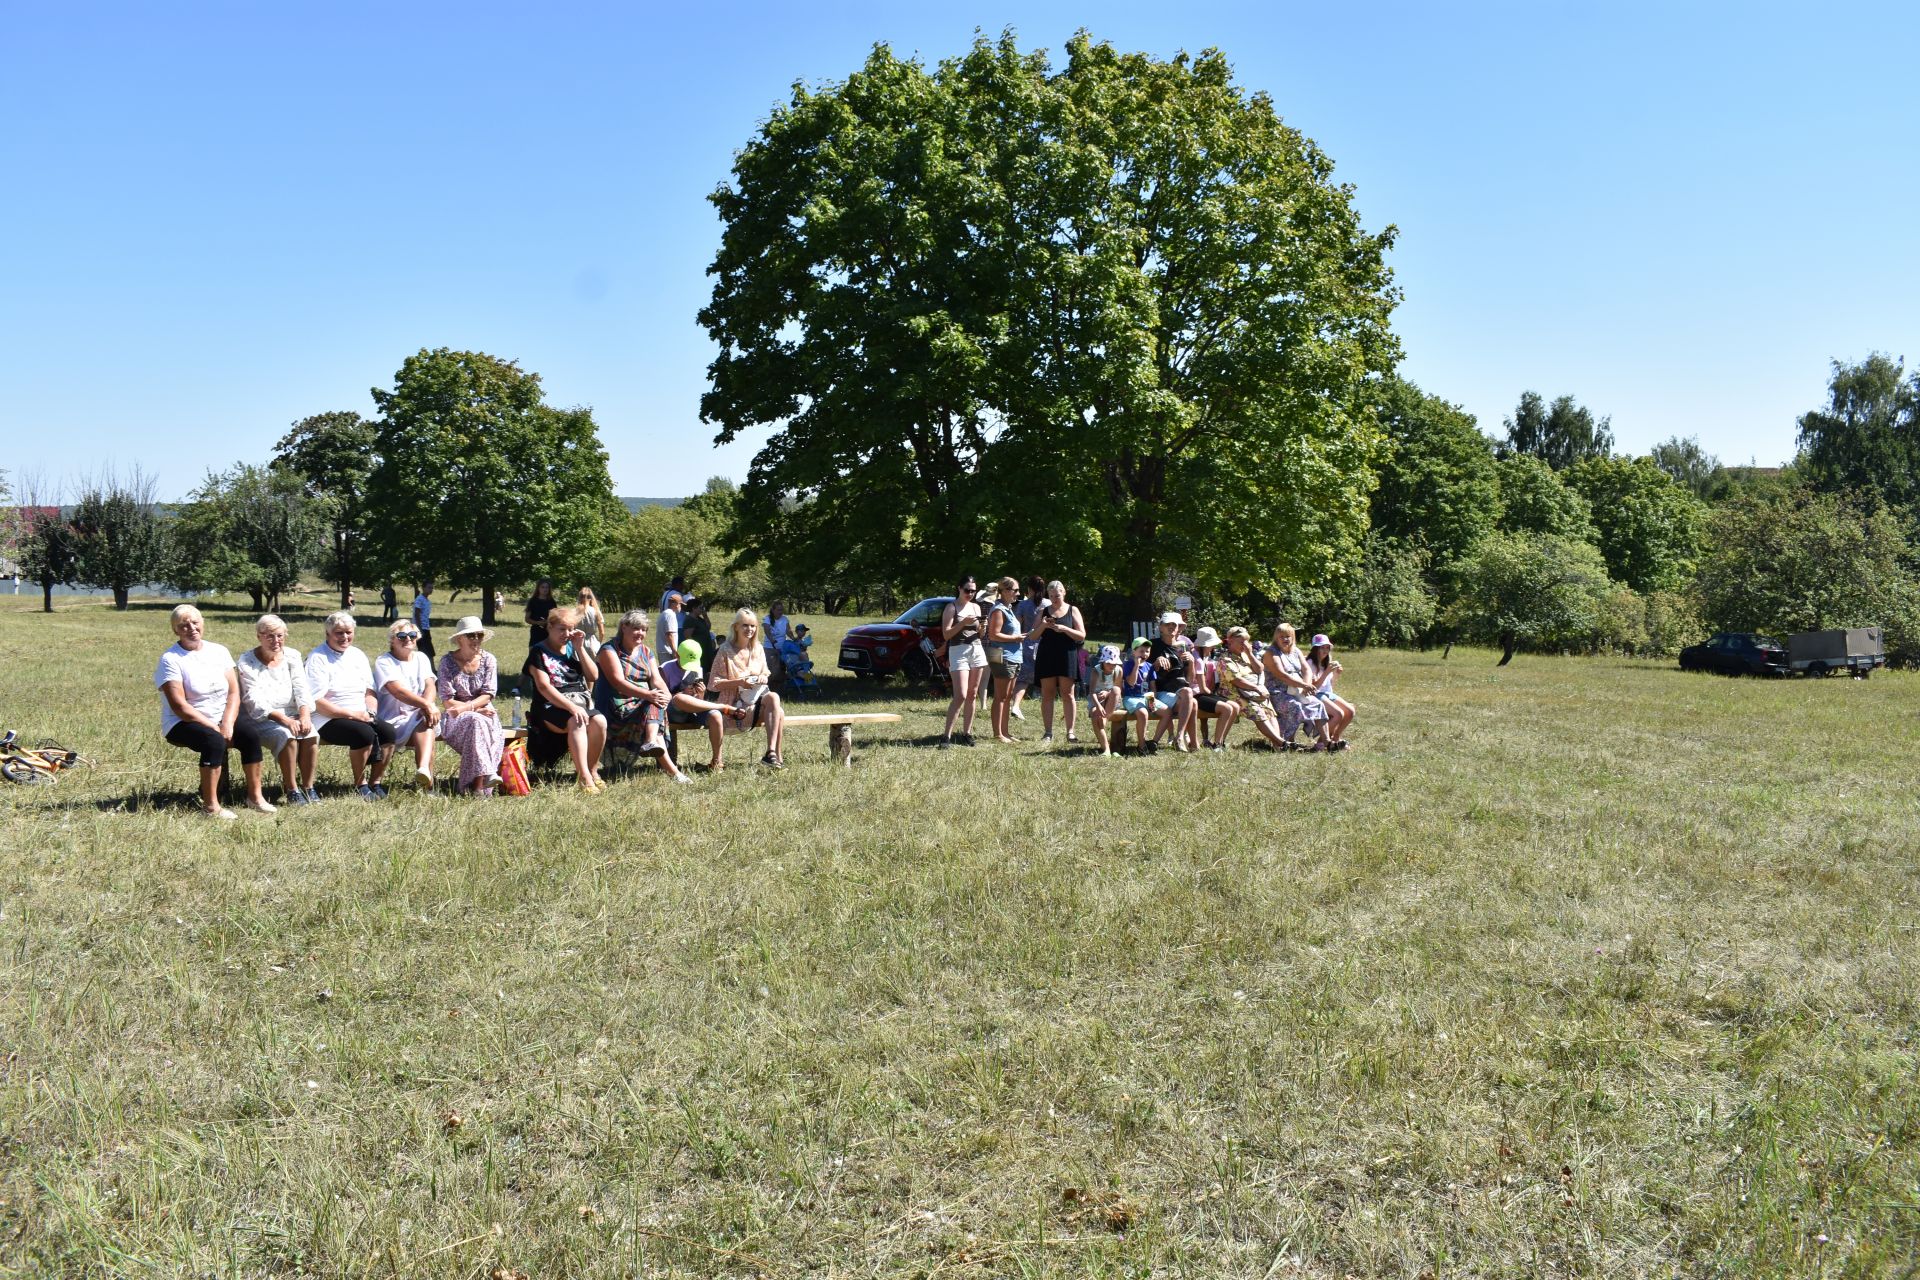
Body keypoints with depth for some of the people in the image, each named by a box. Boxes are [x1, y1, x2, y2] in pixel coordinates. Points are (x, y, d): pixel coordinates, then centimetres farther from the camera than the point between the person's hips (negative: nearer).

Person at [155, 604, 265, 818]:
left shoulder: (219, 651, 8)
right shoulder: (170, 659, -8)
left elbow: (234, 692, 2)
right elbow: (179, 706, -15)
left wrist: (227, 725, -15)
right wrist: (215, 728, -19)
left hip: (221, 719, 5)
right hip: (183, 723, -5)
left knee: (251, 734, -22)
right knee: (215, 741, -33)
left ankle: (255, 796, -12)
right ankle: (210, 805, -26)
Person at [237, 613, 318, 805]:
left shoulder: (292, 656, 10)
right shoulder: (247, 661, -3)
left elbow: (301, 688, 1)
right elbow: (255, 701, -13)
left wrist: (305, 715, -19)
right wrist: (283, 719, -26)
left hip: (291, 716, 4)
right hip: (260, 719, -4)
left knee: (311, 735, -26)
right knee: (287, 736, -32)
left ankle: (308, 786, -14)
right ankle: (291, 789, -21)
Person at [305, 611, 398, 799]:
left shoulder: (358, 655, 17)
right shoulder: (317, 658, -5)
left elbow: (369, 692, 18)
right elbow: (316, 702, -13)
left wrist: (371, 712, -5)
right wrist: (352, 714, -16)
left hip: (361, 717, 6)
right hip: (328, 720, -6)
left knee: (388, 731, -21)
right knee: (364, 733, -32)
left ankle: (375, 782, -6)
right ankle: (359, 785, -12)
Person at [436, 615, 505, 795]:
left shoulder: (488, 660, 5)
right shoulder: (448, 662, -2)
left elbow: (488, 695, -3)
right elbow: (447, 701, -7)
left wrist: (466, 706, -19)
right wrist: (476, 708, -15)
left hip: (485, 714, 2)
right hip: (455, 719, -2)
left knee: (496, 734, -31)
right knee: (476, 721, -35)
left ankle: (478, 784, -34)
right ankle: (486, 774, -42)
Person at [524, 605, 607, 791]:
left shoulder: (573, 648, 16)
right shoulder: (539, 652, -1)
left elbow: (592, 676, 11)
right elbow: (544, 687, -13)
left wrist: (580, 649, 1)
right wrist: (571, 707, -24)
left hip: (580, 702, 5)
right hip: (552, 706, -5)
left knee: (599, 721, -26)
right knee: (576, 722, -35)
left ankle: (592, 771, -12)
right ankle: (584, 777, -40)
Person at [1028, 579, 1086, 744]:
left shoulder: (1072, 611, 5)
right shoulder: (1043, 611, 10)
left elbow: (1082, 635, -2)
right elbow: (1034, 636, 8)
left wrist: (1064, 629, -16)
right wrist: (1042, 626, -12)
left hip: (1067, 657, -2)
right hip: (1046, 657, 2)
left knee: (1067, 694, -1)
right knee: (1047, 694, 1)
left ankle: (1070, 732, 2)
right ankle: (1048, 732, 4)